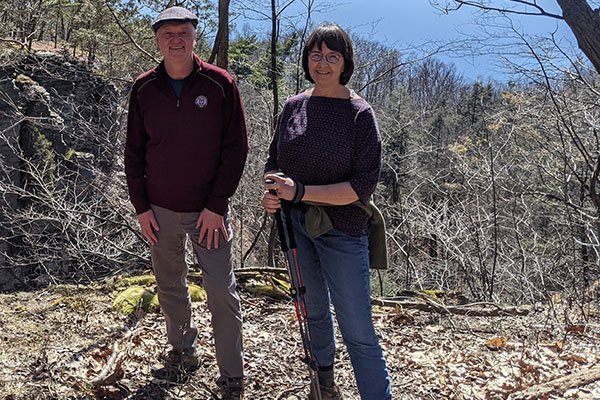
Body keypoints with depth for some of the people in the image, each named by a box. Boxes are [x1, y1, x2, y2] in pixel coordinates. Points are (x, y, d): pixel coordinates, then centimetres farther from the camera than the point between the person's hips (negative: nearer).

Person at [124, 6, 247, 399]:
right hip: (160, 211, 4)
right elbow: (134, 151, 8)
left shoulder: (220, 84, -7)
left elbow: (236, 148, -6)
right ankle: (183, 351, 37)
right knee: (170, 286, 15)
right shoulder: (144, 88, 2)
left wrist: (217, 205, -11)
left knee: (222, 293, -3)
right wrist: (141, 206, 2)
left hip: (208, 210, -3)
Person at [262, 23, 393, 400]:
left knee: (358, 332, -3)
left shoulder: (360, 113, -11)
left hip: (342, 230, -5)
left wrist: (300, 191, -22)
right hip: (295, 223, 5)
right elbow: (274, 160, 13)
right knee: (314, 308, 23)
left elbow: (363, 186, -16)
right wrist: (272, 191, -9)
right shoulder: (294, 106, 4)